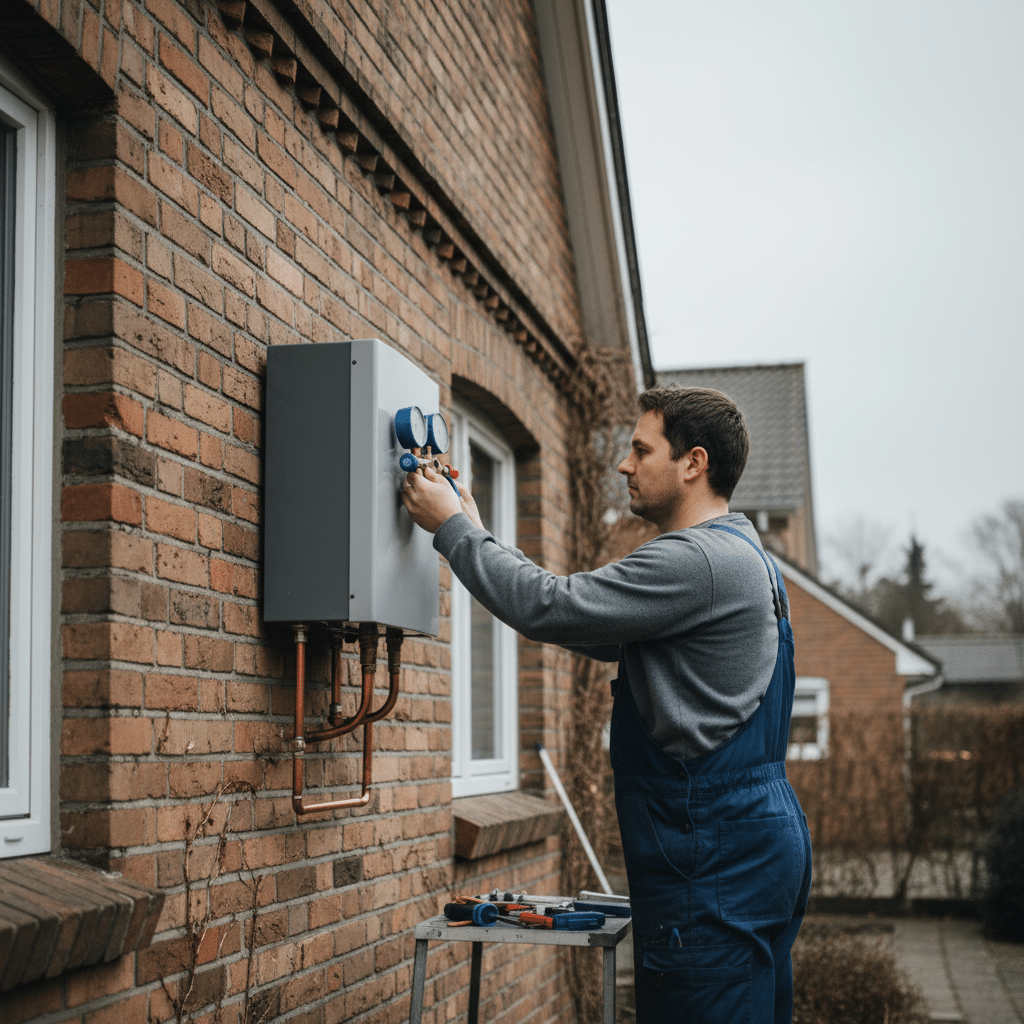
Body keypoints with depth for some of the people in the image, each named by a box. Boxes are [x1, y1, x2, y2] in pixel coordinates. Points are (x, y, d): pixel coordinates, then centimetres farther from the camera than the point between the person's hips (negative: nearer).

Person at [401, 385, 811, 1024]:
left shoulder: (699, 560, -16)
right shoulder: (740, 553, 19)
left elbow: (550, 609, -19)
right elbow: (604, 636, 21)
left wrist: (453, 528, -5)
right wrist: (478, 534, 17)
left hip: (716, 862, -11)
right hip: (764, 835, 11)